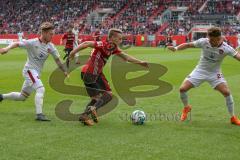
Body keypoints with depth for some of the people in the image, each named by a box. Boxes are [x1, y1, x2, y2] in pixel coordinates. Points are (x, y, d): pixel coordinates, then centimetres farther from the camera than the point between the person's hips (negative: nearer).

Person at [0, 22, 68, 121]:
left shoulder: (50, 46, 2)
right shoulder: (33, 43, -15)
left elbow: (57, 59, 10)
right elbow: (17, 44, -22)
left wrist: (64, 71, 10)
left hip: (37, 73, 7)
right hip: (29, 70, -7)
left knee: (22, 97, 17)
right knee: (40, 89, -28)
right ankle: (39, 114, -29)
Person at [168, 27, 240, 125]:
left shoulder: (226, 48, -21)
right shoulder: (203, 42, -17)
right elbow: (188, 45, -8)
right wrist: (176, 48, -22)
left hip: (214, 73, -2)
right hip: (200, 71, 2)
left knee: (226, 92, -19)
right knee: (182, 89, -8)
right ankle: (186, 107, 25)